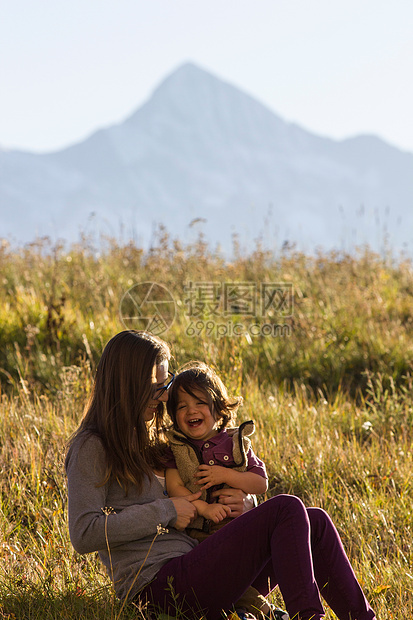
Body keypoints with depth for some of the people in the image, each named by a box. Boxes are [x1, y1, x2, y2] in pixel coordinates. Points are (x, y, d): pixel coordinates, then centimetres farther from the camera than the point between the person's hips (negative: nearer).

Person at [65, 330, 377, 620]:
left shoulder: (144, 443, 23)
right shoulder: (91, 448, -3)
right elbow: (84, 534, -16)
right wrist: (165, 511, -12)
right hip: (157, 585, -9)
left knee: (315, 522, -1)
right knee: (287, 509, -18)